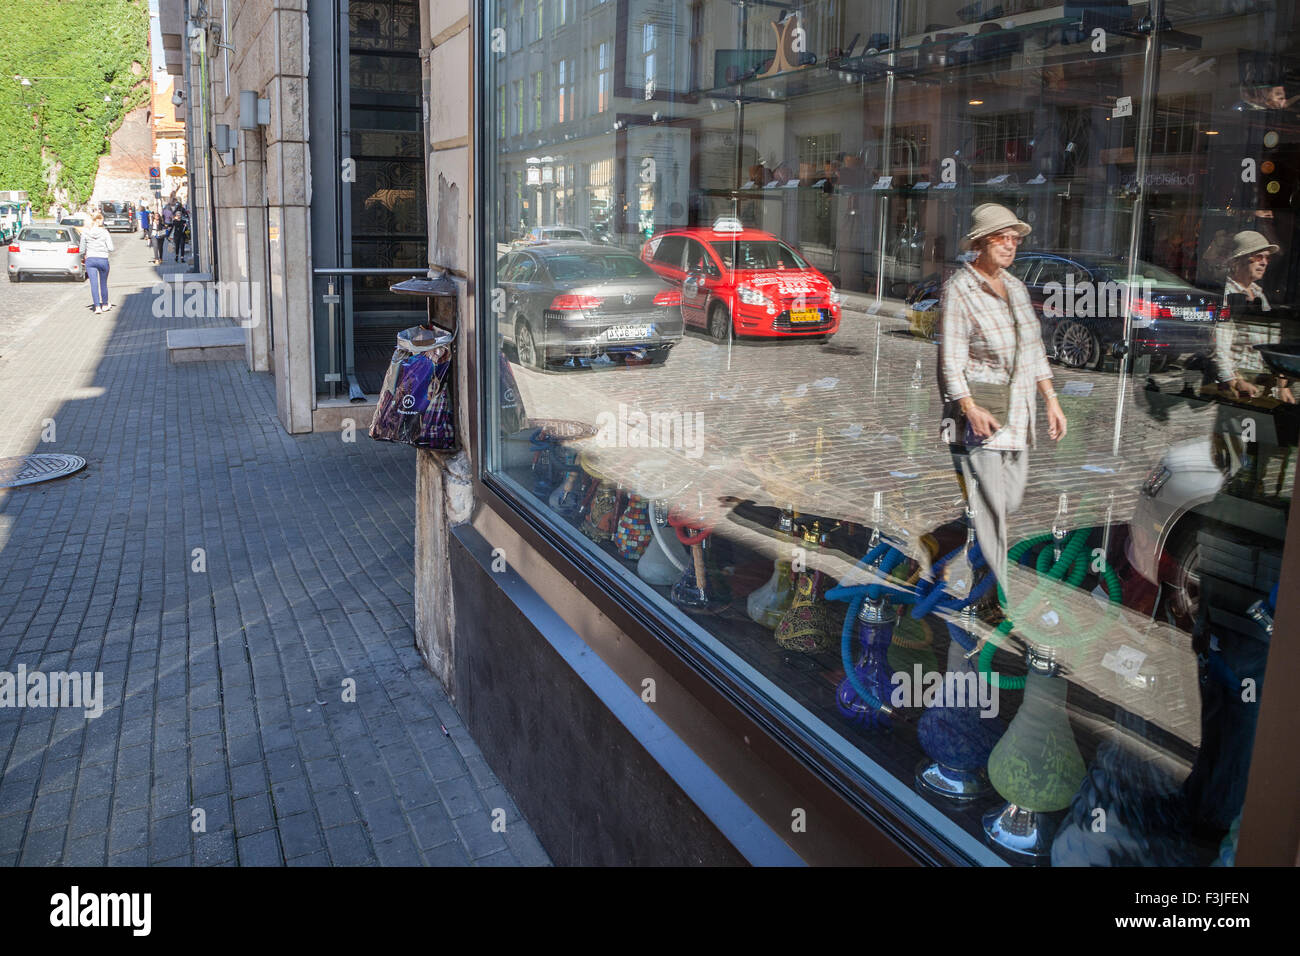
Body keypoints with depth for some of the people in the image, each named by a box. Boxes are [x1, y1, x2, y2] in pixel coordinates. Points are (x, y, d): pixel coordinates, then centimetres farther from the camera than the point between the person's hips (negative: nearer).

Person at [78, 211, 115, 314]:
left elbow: (82, 249, 4)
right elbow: (110, 248, -8)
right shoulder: (105, 232, -6)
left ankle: (97, 307, -9)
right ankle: (105, 305, 29)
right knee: (103, 283, 15)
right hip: (103, 260, -1)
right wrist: (110, 238, 9)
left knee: (94, 284, 0)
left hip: (90, 260, 1)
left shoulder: (85, 232, 0)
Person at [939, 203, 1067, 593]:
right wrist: (971, 409, -26)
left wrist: (1051, 400, 12)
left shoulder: (1015, 287, 11)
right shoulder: (958, 290, -11)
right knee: (988, 509, -6)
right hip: (978, 409, -8)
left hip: (1018, 411, 8)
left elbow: (1034, 350, 17)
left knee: (1011, 500, 14)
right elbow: (951, 360, -15)